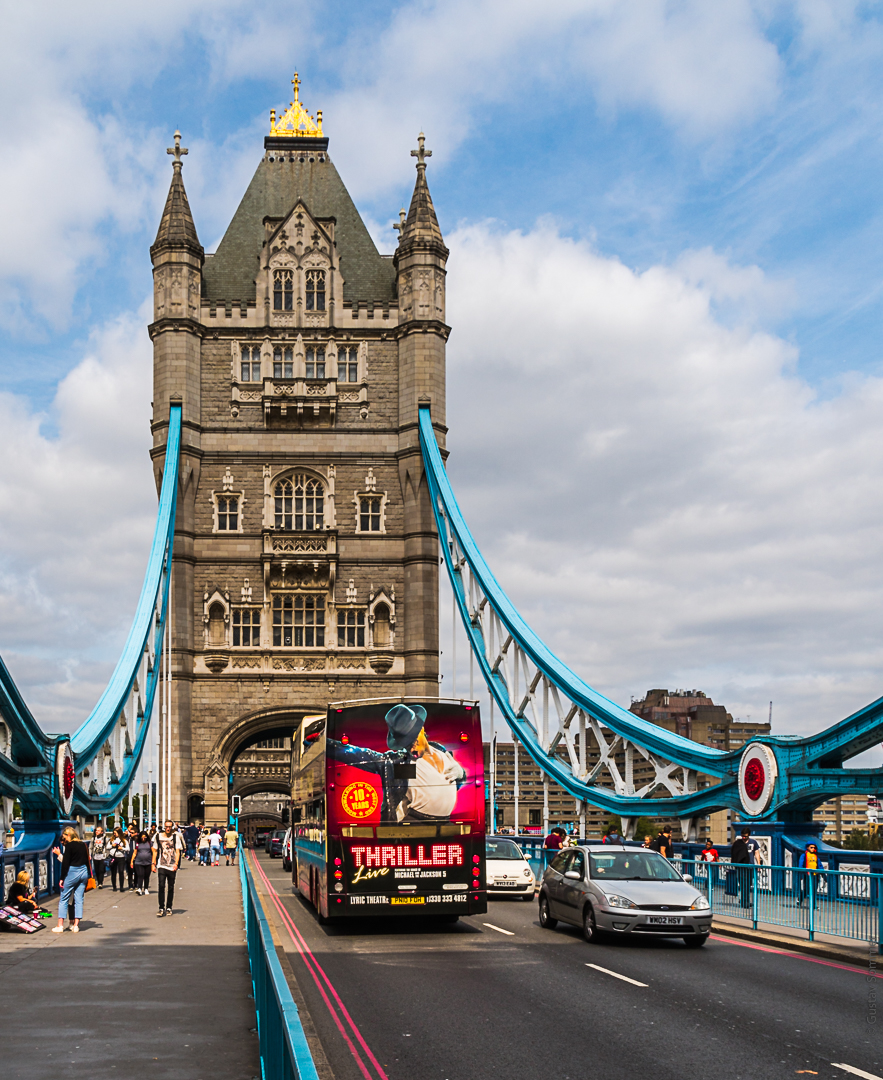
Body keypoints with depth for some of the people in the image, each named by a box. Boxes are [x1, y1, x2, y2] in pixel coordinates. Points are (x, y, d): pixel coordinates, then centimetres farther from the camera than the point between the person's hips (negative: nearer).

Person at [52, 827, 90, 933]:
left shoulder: (69, 845, -9)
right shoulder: (83, 845, 10)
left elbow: (65, 863, -11)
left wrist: (62, 878, -8)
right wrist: (87, 877, 20)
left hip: (72, 872, -6)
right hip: (83, 872, 6)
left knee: (63, 899, 3)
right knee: (79, 899, 7)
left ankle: (60, 925, 2)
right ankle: (76, 925, 4)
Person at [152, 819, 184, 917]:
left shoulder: (176, 837, 1)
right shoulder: (158, 836, 7)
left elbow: (178, 851, -3)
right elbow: (155, 851, 14)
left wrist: (176, 863, -15)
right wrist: (153, 863, 7)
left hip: (172, 867, 0)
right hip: (161, 866, 0)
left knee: (171, 888, 6)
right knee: (161, 887, -11)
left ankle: (169, 908, 17)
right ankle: (161, 908, -7)